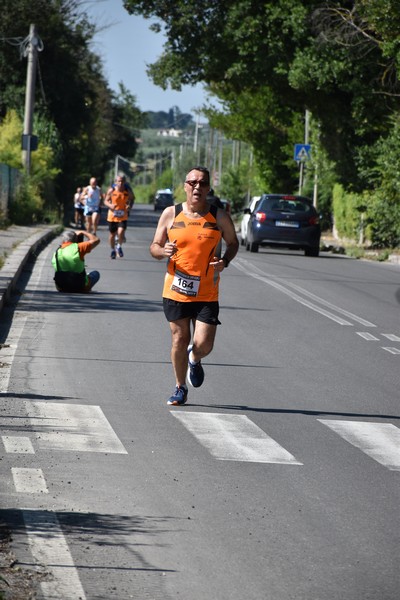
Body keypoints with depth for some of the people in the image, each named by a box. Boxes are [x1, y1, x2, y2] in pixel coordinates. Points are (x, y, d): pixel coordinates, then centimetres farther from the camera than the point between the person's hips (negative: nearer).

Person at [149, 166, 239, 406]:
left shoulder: (220, 217, -1)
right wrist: (163, 251, -16)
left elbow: (233, 243, 12)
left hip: (207, 294, -1)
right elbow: (154, 247, 8)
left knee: (203, 345, -7)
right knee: (179, 339, 6)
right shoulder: (171, 214, 1)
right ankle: (180, 388, 25)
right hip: (175, 290, 1)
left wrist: (225, 262, -8)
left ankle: (194, 359, 30)